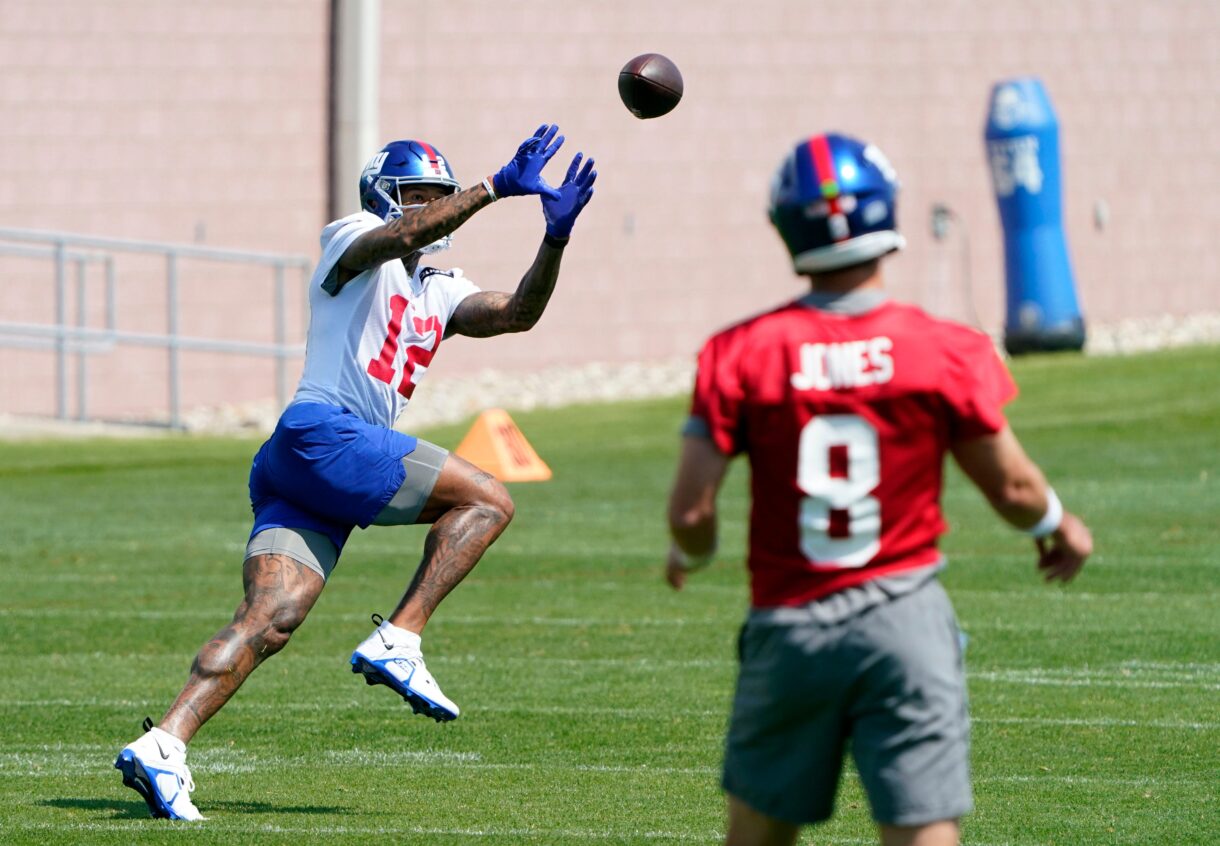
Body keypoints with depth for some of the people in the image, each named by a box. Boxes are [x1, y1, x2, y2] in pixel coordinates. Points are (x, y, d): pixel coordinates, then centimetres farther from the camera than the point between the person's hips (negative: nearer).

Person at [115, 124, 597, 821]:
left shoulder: (438, 294, 28)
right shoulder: (353, 242, 5)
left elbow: (517, 313, 15)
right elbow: (401, 233, -18)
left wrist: (556, 237, 1)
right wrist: (496, 189, -24)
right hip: (323, 430, -8)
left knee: (271, 622, -6)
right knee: (488, 501, -7)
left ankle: (162, 746, -16)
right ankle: (398, 643, -13)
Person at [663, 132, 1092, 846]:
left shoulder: (742, 356, -6)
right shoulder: (947, 354, -7)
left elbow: (692, 512, -6)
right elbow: (1014, 489, 3)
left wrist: (692, 553, 18)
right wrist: (1061, 527, 26)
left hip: (788, 625, 1)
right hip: (902, 618, -1)